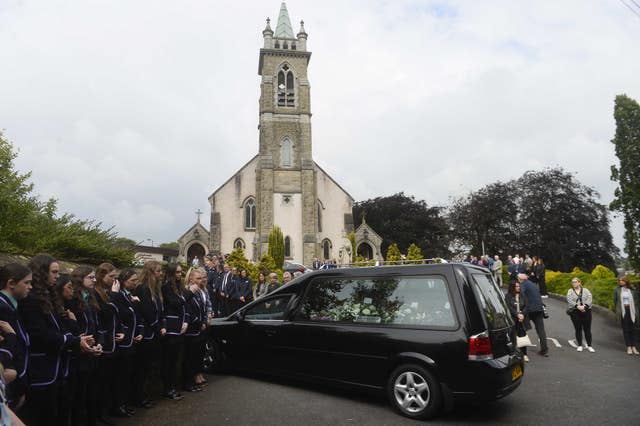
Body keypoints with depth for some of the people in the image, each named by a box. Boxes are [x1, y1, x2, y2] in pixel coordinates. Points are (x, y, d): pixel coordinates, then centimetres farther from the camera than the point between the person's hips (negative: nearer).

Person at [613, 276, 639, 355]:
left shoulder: (632, 290, 2)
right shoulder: (617, 290, 1)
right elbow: (615, 300, 7)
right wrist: (618, 311, 6)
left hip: (631, 311, 1)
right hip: (623, 312, 0)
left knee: (632, 329, 4)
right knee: (625, 329, 2)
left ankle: (633, 347, 10)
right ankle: (628, 347, 7)